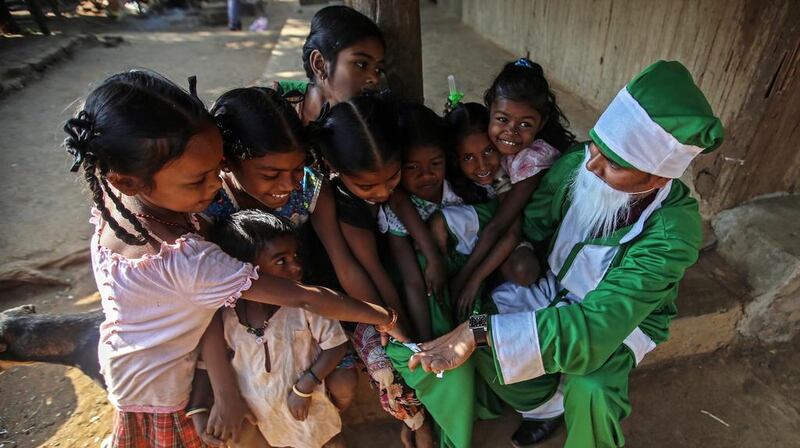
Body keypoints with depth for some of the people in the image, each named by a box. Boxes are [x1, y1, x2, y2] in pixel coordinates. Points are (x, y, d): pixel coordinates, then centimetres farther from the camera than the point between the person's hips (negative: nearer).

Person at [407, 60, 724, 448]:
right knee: (482, 342, -17)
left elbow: (594, 329, -44)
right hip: (561, 287, 4)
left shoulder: (673, 234, -35)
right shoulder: (579, 163, -26)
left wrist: (480, 332, -50)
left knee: (590, 390, -31)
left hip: (625, 315, -3)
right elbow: (530, 222, -11)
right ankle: (549, 403, 15)